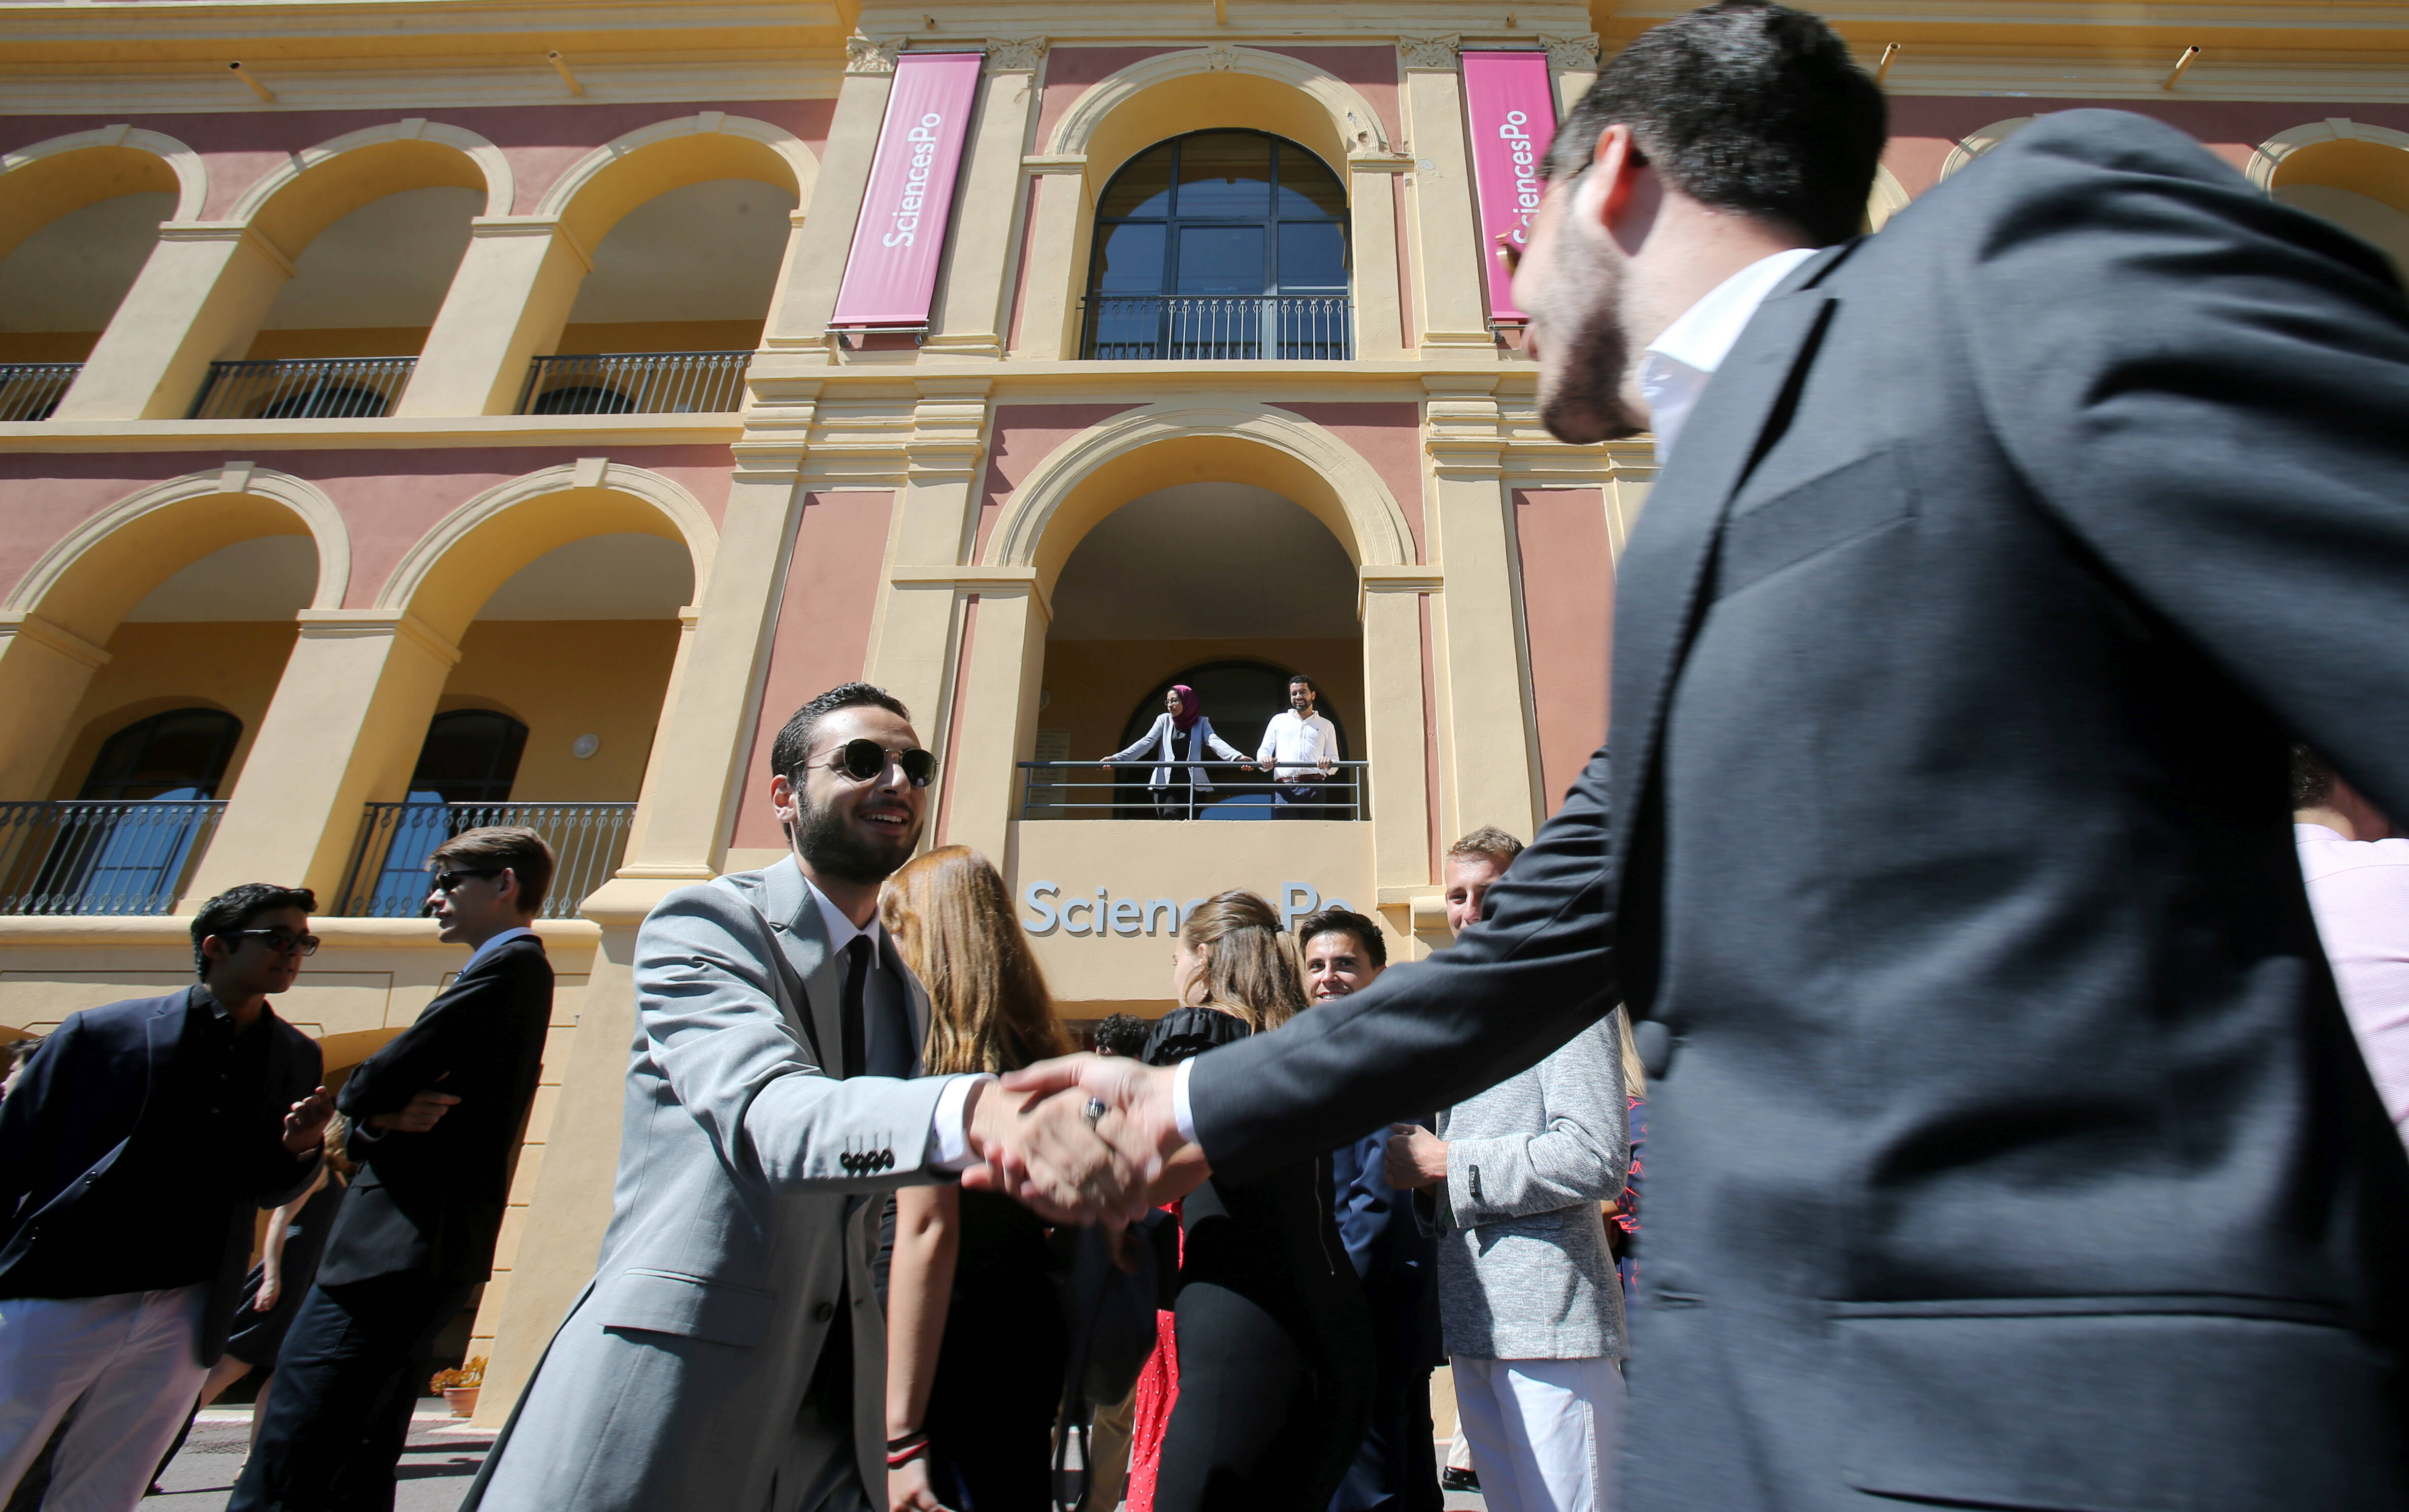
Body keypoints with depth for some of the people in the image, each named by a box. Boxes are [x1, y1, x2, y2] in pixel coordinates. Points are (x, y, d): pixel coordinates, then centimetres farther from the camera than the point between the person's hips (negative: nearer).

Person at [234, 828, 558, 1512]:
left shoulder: (510, 964, -12)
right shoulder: (516, 972, 21)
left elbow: (374, 1085, -17)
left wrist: (360, 1103, 5)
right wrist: (384, 1117, -6)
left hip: (398, 1254, -10)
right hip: (423, 1256, 10)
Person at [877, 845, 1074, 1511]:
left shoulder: (923, 1030, -13)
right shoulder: (1033, 1043, 8)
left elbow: (926, 1233, -18)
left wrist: (903, 1436, -16)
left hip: (956, 1352, -7)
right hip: (1032, 1338, 8)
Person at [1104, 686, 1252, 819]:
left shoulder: (1201, 723, 8)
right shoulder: (1164, 720, 10)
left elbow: (1215, 742, -7)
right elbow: (1146, 742, 1)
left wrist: (1238, 757, -27)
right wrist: (1117, 758, -13)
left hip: (1193, 782, 0)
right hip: (1166, 782, 0)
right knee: (1170, 819, -16)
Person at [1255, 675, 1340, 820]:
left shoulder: (1326, 725, 22)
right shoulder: (1278, 720, 23)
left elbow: (1335, 759, 18)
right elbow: (1264, 750, 18)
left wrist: (1329, 763, -7)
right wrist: (1264, 760, -7)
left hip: (1315, 789, 1)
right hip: (1285, 788, 0)